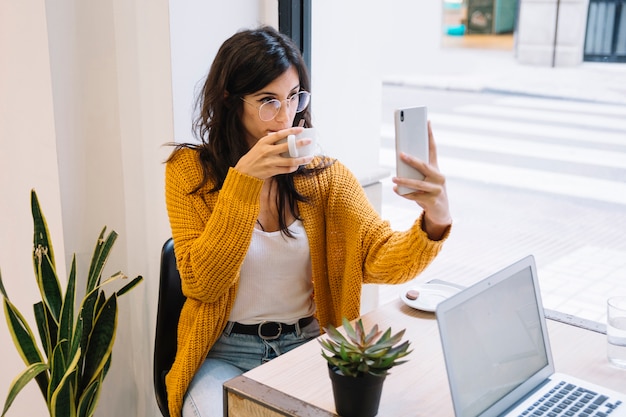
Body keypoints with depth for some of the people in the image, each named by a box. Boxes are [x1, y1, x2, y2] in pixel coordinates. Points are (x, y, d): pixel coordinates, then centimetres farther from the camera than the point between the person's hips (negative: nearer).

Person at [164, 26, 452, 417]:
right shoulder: (190, 170, -6)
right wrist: (244, 179, -24)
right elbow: (203, 284, -15)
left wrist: (435, 223, -36)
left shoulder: (324, 174, -2)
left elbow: (382, 260, -14)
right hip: (226, 353, -2)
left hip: (309, 346, 2)